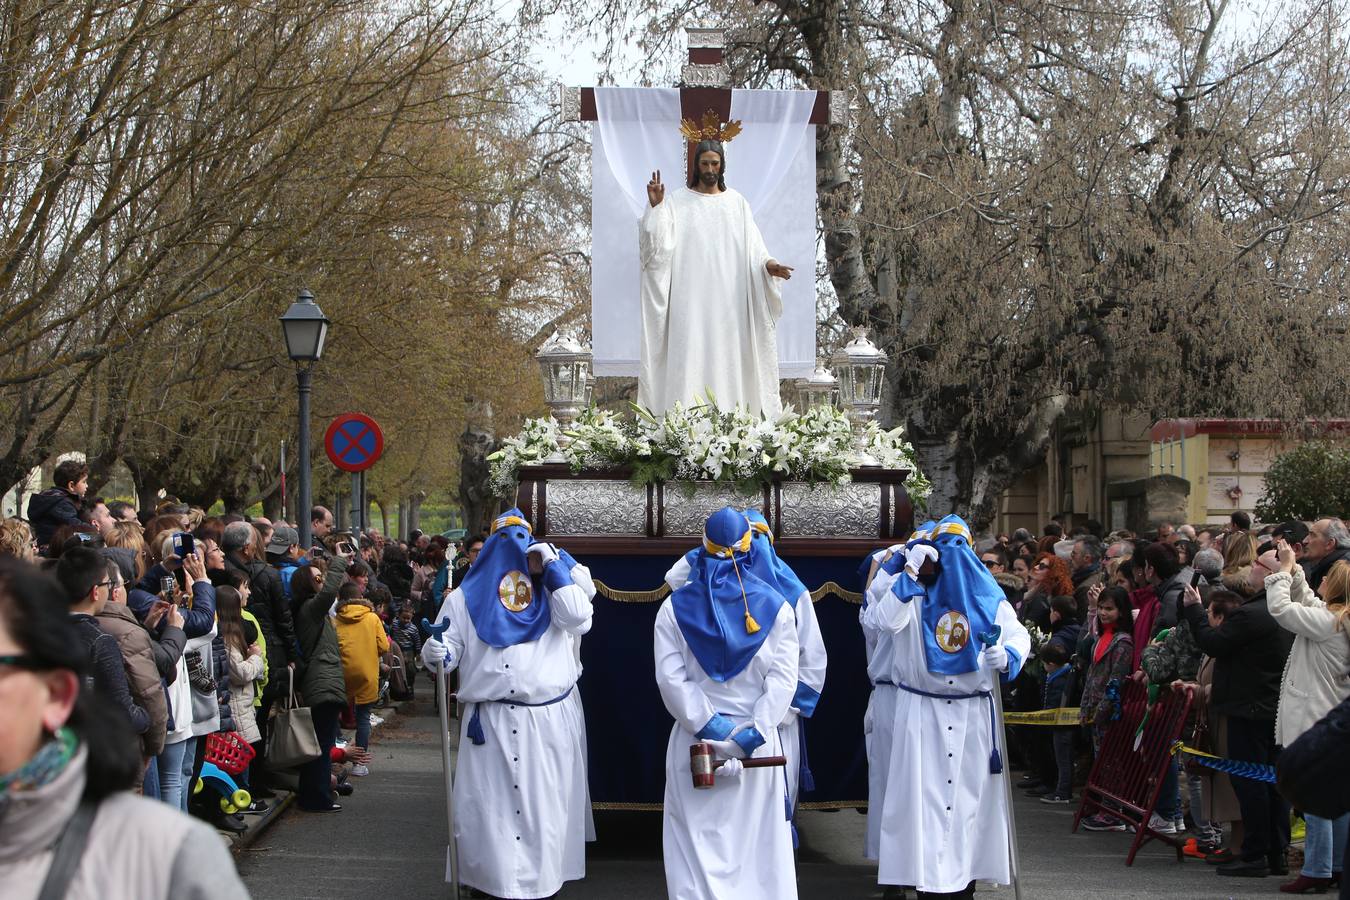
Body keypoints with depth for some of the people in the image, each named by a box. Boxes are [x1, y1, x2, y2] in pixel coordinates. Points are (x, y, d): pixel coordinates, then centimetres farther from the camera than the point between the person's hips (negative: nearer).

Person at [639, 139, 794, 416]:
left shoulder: (736, 202, 8)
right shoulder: (678, 201, 2)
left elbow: (752, 245, 3)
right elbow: (658, 245, -7)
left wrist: (767, 264, -16)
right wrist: (655, 206, -19)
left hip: (727, 297, 2)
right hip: (691, 297, -2)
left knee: (726, 354, 1)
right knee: (691, 353, -6)